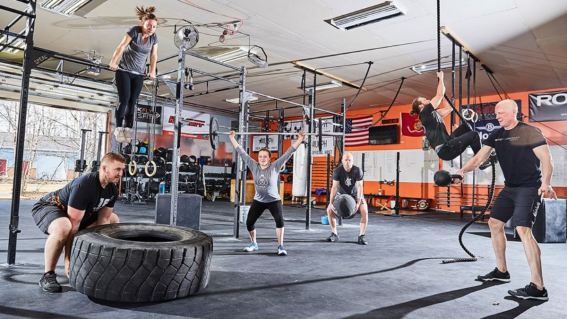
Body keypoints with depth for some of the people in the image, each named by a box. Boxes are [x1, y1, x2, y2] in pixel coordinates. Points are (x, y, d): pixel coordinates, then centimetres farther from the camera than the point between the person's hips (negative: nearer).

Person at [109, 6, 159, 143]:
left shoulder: (154, 37, 0)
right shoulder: (134, 30, -13)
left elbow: (154, 55, 8)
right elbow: (121, 46, -16)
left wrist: (152, 72, 8)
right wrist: (113, 62, -21)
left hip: (139, 74, 4)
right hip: (124, 71, -4)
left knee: (133, 101, 2)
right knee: (124, 99, -9)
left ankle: (127, 129, 7)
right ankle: (118, 128, -1)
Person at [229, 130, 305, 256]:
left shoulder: (275, 166, -13)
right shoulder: (254, 166, -7)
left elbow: (288, 153, -18)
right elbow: (242, 153, -4)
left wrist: (300, 139, -23)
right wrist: (232, 138, -1)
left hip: (274, 200, -3)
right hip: (258, 201, 3)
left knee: (279, 220, -25)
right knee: (249, 223, 0)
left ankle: (280, 247, -12)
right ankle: (254, 243, 26)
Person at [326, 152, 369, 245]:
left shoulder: (357, 170, -24)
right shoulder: (337, 171, -21)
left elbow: (360, 187, -25)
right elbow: (334, 187, -23)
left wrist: (358, 203, -34)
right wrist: (331, 203, -31)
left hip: (355, 194, -1)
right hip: (341, 194, 2)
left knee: (364, 211, -25)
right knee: (329, 210, -14)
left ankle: (361, 236, -13)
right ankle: (334, 234, 4)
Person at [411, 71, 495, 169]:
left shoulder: (433, 113, 21)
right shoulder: (425, 113, -6)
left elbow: (449, 108, 30)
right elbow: (439, 95, -7)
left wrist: (443, 94, 27)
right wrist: (441, 78, 4)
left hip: (447, 145, 10)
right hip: (444, 150, -10)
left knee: (466, 126, 16)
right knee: (473, 135, -10)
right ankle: (482, 161, 4)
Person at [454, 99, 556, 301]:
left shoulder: (530, 132, -12)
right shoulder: (496, 135, 8)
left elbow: (546, 159, -19)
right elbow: (479, 158, 3)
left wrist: (546, 183, -35)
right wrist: (463, 170, -15)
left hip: (529, 188, -8)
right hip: (510, 188, 8)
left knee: (523, 229, -21)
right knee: (494, 223, 12)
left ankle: (538, 288, -18)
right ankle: (501, 271, 25)